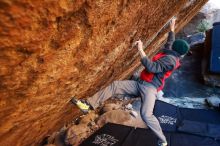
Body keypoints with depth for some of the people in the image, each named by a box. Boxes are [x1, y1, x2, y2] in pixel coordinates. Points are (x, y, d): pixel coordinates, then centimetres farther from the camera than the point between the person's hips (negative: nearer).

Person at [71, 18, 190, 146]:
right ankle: (89, 105, -8)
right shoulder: (169, 54, 18)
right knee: (115, 85, -5)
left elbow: (151, 67, -25)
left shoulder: (170, 59, -12)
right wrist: (172, 28, 48)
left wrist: (141, 50, -24)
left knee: (146, 115, -28)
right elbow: (170, 42, 39)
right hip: (140, 84, 9)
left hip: (150, 88, -9)